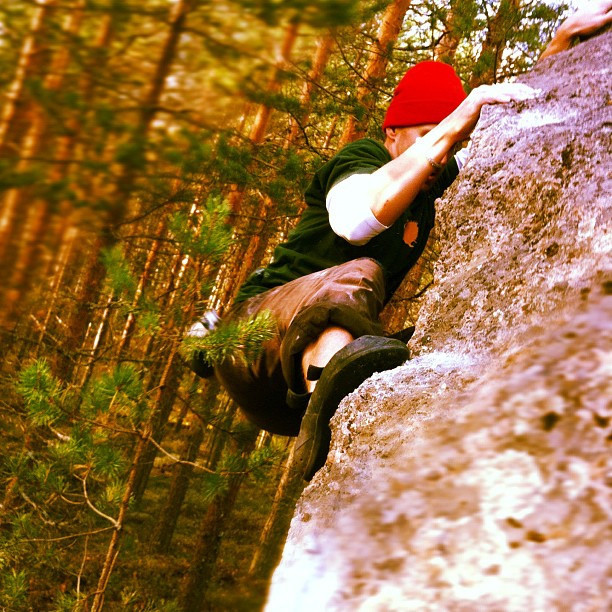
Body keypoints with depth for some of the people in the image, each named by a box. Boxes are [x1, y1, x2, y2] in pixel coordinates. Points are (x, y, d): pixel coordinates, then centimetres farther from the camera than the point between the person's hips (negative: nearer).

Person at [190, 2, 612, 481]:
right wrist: (457, 121, -34)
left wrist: (561, 45, 8)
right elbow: (356, 219, -33)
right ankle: (328, 389, -69)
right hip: (259, 323, -7)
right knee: (356, 276, -38)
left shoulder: (431, 185, 13)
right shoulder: (360, 159, -8)